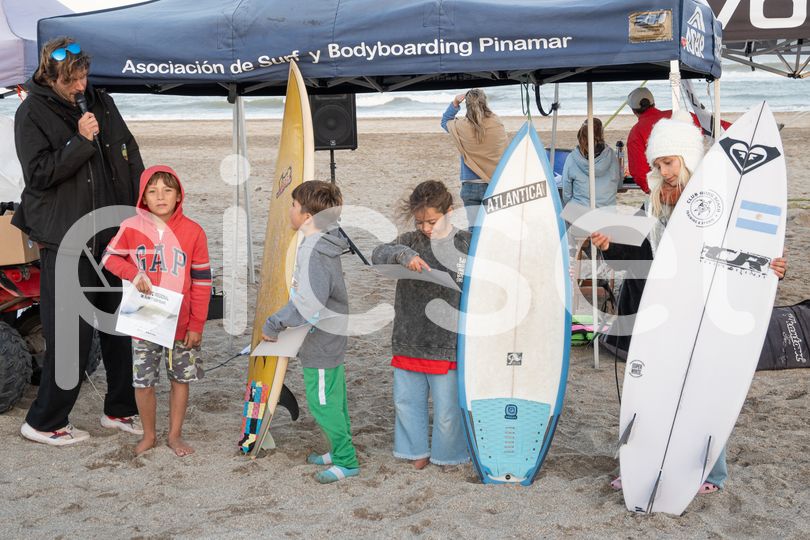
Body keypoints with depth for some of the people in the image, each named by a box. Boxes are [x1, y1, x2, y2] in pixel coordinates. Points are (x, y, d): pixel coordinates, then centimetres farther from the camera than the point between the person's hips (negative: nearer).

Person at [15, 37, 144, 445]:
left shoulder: (100, 102, 11)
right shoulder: (32, 112, -6)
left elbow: (131, 160, 16)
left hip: (112, 233, 6)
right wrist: (81, 141, -20)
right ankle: (43, 423, 10)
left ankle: (120, 410, 26)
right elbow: (39, 174, -13)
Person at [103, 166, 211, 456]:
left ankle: (175, 435, 28)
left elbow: (202, 280, -4)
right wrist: (133, 273, -15)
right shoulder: (131, 227, -8)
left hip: (182, 323, 0)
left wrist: (197, 323, -5)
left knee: (181, 379, 12)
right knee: (143, 383, 7)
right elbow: (110, 257, 5)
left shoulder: (193, 231, -9)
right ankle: (148, 435, 27)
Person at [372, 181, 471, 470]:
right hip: (407, 341, 3)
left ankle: (447, 454, 27)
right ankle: (416, 449, 34)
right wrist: (403, 254, -29)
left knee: (447, 407, 6)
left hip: (447, 345, -3)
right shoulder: (410, 241, 3)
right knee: (406, 400, 15)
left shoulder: (466, 245, -4)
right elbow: (379, 255, -11)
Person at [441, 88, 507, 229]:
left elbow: (445, 122, 16)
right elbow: (503, 151, 8)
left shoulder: (461, 127, -6)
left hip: (472, 187, -1)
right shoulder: (497, 124, -3)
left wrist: (455, 104, 9)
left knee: (474, 227, -1)